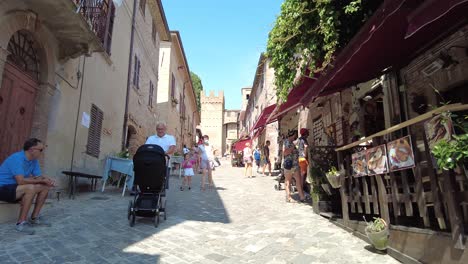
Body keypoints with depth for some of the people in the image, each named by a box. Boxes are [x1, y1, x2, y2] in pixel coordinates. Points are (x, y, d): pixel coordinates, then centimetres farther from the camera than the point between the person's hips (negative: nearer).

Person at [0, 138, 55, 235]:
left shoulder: (34, 160, 2)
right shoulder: (17, 158, -25)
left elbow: (39, 176, 4)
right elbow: (21, 181, -33)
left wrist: (47, 180, -19)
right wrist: (41, 180, -23)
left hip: (15, 187, 9)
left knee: (45, 187, -2)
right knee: (31, 188, -33)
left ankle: (34, 217, 7)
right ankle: (21, 223, -24)